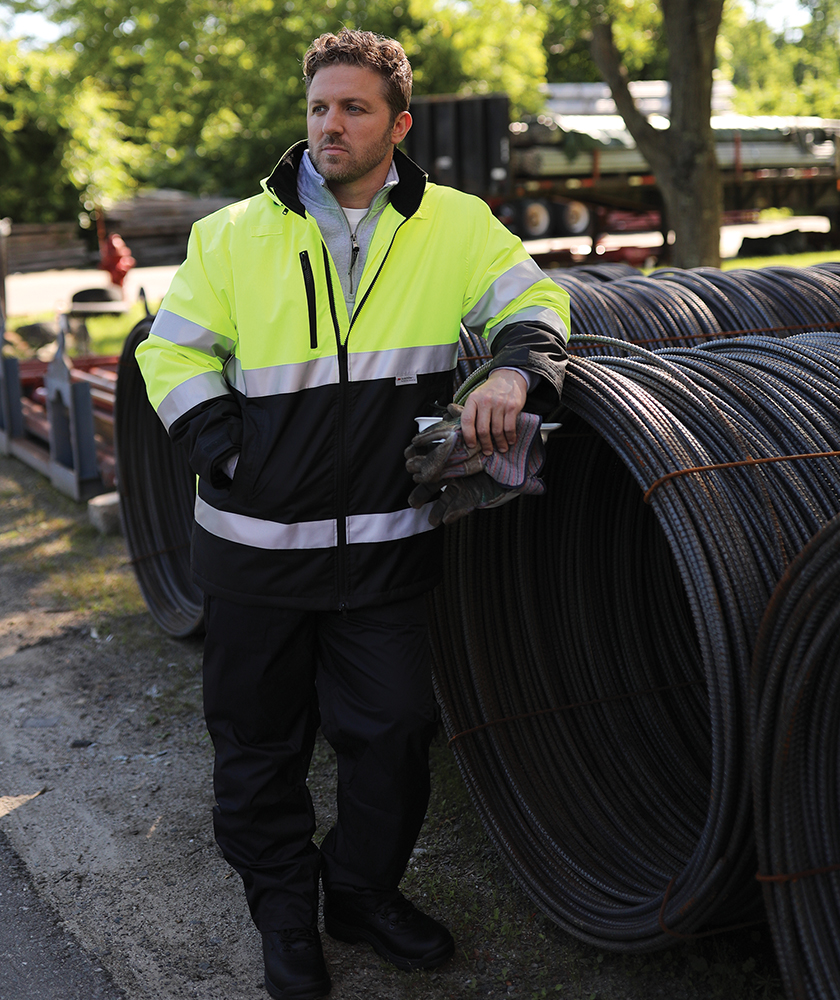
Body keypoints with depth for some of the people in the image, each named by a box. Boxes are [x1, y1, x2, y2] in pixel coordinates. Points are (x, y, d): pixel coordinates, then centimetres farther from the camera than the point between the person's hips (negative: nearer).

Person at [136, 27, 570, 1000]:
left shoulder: (455, 226, 2)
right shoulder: (235, 234, 1)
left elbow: (534, 303, 3)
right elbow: (172, 353, 4)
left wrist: (513, 372, -20)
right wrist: (231, 455, -9)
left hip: (387, 545, 0)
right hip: (256, 545, 0)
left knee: (396, 729, 7)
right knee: (259, 742, 11)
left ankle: (363, 890, 34)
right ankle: (286, 913, 32)